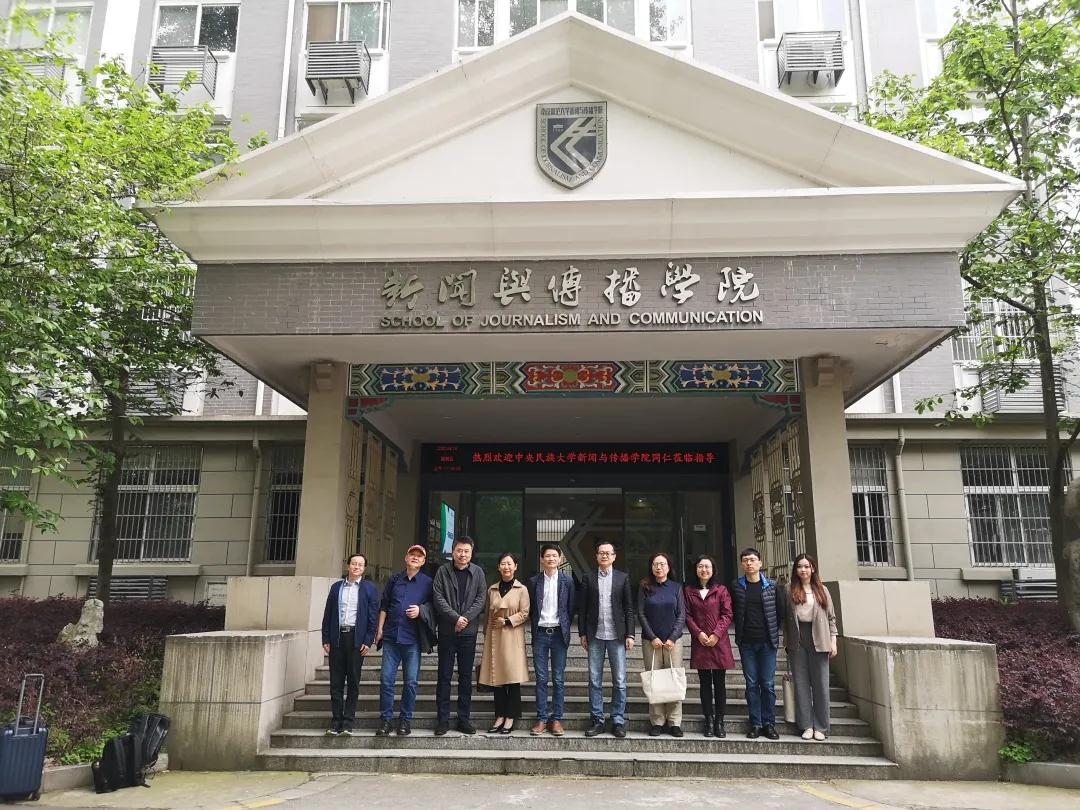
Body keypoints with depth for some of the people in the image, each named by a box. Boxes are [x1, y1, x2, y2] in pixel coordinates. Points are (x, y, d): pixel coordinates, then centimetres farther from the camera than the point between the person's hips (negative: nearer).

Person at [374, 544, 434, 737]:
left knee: (411, 681, 2)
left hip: (412, 638, -2)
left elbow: (432, 606, 5)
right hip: (391, 636, 2)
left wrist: (420, 610, -13)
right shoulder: (395, 579, 10)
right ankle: (386, 719, 11)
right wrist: (380, 629, 7)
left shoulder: (427, 582, 4)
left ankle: (406, 719, 14)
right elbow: (384, 606, 13)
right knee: (386, 679, 1)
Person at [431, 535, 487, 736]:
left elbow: (481, 598, -1)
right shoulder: (443, 571, 1)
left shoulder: (477, 572, 5)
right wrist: (456, 618, -15)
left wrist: (466, 618, -13)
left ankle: (463, 718, 15)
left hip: (469, 631, 1)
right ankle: (443, 719, 9)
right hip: (447, 631, -1)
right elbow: (438, 598, -6)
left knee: (466, 676, 7)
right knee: (444, 676, 3)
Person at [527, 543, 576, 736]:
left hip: (559, 633, 0)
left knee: (559, 679, 3)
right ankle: (541, 719, 10)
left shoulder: (567, 580, 3)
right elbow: (531, 609, 10)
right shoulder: (534, 581, 5)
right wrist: (535, 626, 3)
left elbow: (571, 608, 6)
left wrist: (565, 627, 2)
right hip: (540, 633, 1)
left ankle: (556, 719, 10)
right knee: (541, 679, 4)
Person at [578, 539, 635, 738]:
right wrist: (582, 634, 2)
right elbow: (583, 608, 6)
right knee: (594, 681, 5)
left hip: (617, 636, -1)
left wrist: (630, 635, -2)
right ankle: (597, 721, 15)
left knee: (620, 681, 2)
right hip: (595, 636, 1)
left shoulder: (623, 578, 4)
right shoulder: (588, 579, 6)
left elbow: (629, 608, 3)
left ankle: (618, 721, 12)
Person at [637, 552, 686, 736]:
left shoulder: (676, 587, 6)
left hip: (673, 640, 1)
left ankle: (675, 722, 8)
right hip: (651, 640, 0)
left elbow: (681, 615, 3)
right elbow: (641, 614, 0)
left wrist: (673, 638, -7)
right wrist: (652, 637, -8)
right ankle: (657, 721, 8)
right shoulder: (645, 587, 3)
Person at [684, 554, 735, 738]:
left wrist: (716, 635, -11)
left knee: (719, 683, 3)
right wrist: (698, 633, -10)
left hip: (719, 642, -1)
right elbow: (687, 615, 4)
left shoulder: (721, 590, 4)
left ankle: (719, 721, 10)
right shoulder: (689, 591, 8)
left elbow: (727, 615, -1)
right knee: (705, 683, 5)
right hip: (699, 643, 1)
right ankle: (709, 721, 11)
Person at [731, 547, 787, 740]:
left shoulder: (772, 586, 0)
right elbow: (732, 611, 10)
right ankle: (755, 724, 12)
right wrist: (743, 627, 4)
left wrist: (773, 630, 5)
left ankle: (769, 724, 13)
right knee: (751, 684, 5)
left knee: (768, 684, 2)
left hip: (767, 641, -1)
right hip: (746, 642, 1)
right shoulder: (736, 586, 2)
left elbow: (782, 611, 5)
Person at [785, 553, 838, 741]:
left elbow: (831, 617, 9)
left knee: (820, 685, 2)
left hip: (818, 642, 0)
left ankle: (820, 727, 10)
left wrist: (833, 641, 2)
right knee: (801, 684, 3)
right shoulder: (790, 591, 6)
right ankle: (807, 725, 10)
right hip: (797, 643, 0)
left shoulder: (822, 590, 8)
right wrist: (786, 642, 2)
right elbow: (785, 618, 6)